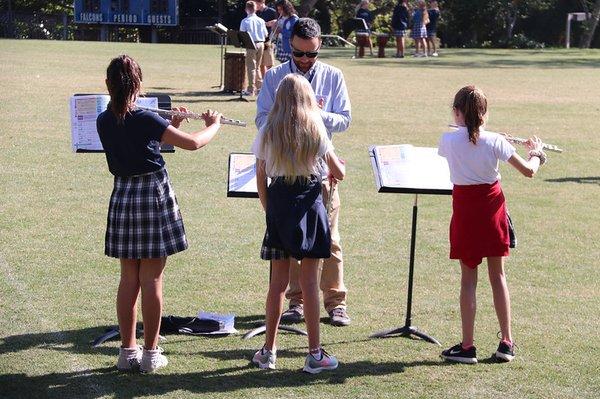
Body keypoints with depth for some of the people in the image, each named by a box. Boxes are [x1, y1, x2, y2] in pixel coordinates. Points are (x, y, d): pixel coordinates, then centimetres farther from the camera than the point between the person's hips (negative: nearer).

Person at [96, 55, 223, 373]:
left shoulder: (104, 122, 1)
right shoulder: (146, 119, -15)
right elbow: (193, 143, -13)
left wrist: (170, 125, 15)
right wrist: (214, 125, 5)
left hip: (122, 197, 5)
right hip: (154, 196, -5)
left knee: (128, 278, 12)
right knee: (151, 280, 1)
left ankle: (127, 350, 14)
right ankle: (150, 353, 6)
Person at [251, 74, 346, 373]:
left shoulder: (267, 134, 2)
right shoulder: (316, 132, -1)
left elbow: (261, 180, 3)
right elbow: (339, 173, 3)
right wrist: (334, 171, 26)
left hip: (278, 205, 2)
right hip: (309, 205, -2)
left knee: (278, 281, 9)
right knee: (309, 281, 1)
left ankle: (269, 351, 14)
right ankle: (315, 354, 4)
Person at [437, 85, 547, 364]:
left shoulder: (448, 140, -10)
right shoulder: (495, 141, -9)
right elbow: (528, 171, -4)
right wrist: (536, 153, 17)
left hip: (465, 209, -1)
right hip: (492, 207, 1)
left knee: (468, 278, 5)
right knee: (497, 274, 13)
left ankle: (467, 347, 7)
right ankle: (506, 343, 16)